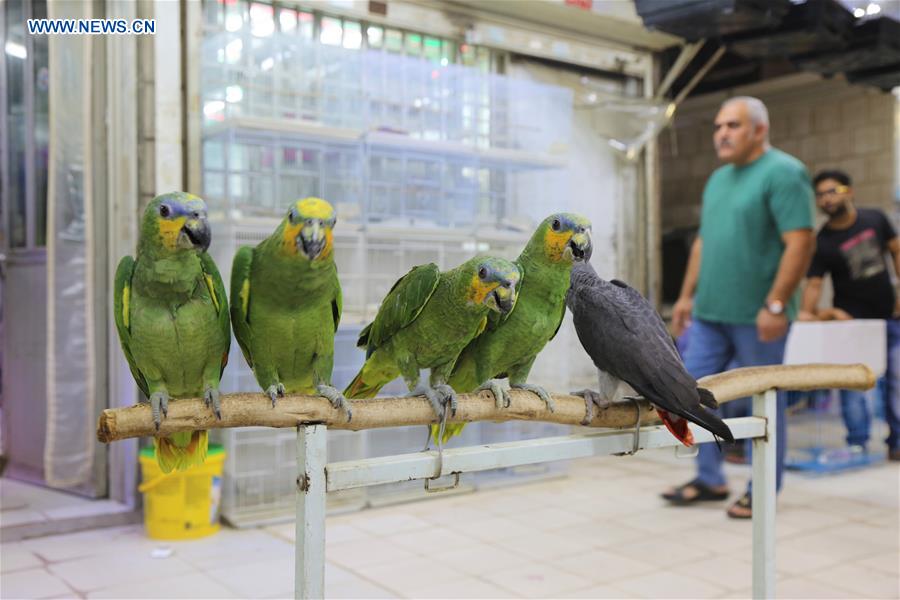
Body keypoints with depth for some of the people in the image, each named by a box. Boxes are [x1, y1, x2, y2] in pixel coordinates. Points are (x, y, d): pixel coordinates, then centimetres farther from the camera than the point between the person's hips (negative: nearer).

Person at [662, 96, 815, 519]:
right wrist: (687, 295, 17)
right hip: (709, 312, 8)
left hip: (756, 317, -8)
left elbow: (800, 242, -17)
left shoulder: (783, 173, -10)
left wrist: (776, 305, -21)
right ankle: (709, 479, 22)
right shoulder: (718, 178, 16)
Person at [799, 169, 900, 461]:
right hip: (851, 319, -3)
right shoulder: (822, 243, -10)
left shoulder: (875, 219, 0)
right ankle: (857, 443, 3)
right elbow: (814, 283, -16)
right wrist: (808, 311, -33)